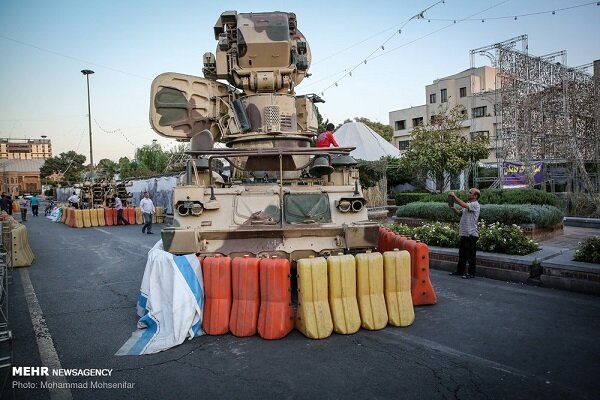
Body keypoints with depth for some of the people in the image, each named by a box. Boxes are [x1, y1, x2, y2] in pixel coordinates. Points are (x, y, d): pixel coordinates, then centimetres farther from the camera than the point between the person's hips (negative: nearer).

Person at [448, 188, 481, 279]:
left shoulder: (475, 205, -12)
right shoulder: (468, 204, 17)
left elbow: (463, 204, -26)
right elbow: (459, 213, 19)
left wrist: (454, 196, -18)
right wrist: (452, 207, 3)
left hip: (471, 234, -9)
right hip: (464, 233, 9)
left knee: (470, 255, -1)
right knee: (461, 253, 16)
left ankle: (471, 273, 7)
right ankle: (459, 271, 25)